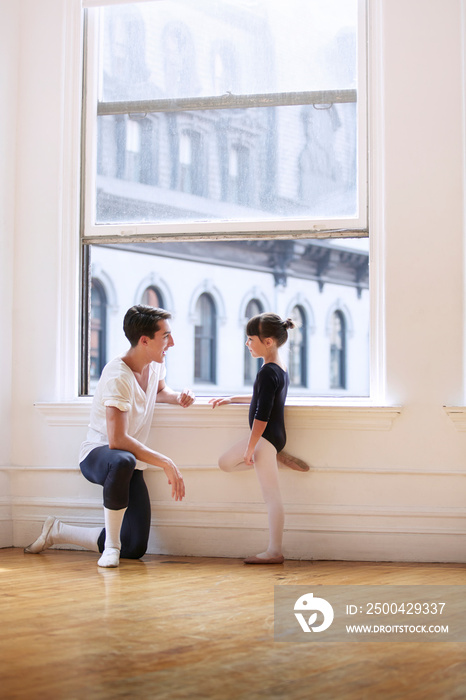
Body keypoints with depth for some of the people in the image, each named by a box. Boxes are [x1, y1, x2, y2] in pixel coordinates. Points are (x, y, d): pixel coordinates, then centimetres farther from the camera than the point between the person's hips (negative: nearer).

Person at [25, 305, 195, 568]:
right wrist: (166, 463, -31)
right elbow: (117, 440, -33)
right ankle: (111, 546, -26)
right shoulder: (118, 376, -25)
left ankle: (57, 531, 20)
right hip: (98, 454, -8)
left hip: (131, 462, 8)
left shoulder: (156, 362, 1)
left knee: (136, 549, 0)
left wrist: (178, 396, 2)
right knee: (122, 461, -47)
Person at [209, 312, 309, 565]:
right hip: (272, 436, 10)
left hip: (265, 437, -10)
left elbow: (262, 416, -23)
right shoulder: (280, 369, 12)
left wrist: (249, 450, -17)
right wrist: (232, 399, 32)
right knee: (226, 462, 18)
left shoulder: (268, 372, -20)